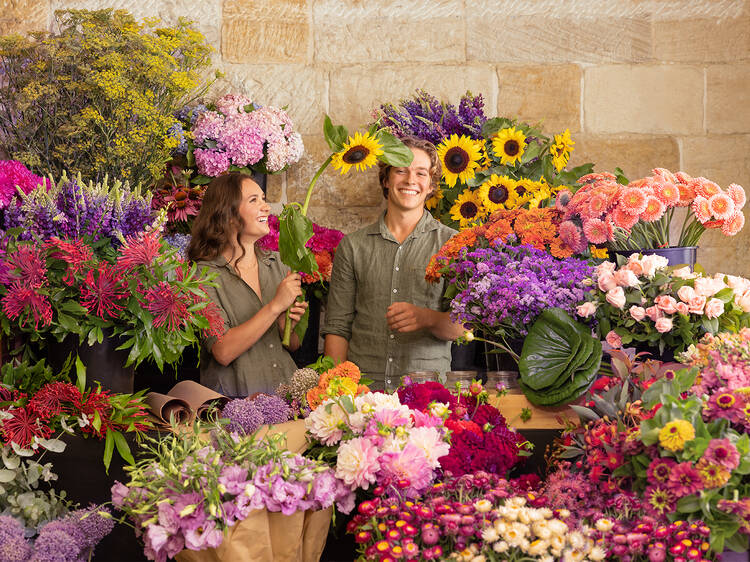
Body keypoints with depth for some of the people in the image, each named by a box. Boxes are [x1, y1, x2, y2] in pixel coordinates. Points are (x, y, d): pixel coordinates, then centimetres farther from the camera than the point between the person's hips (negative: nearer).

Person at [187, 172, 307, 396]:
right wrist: (276, 306, -14)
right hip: (234, 395, -4)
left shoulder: (276, 264, 13)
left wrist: (287, 323, -3)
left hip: (285, 392, 5)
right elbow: (223, 352, -14)